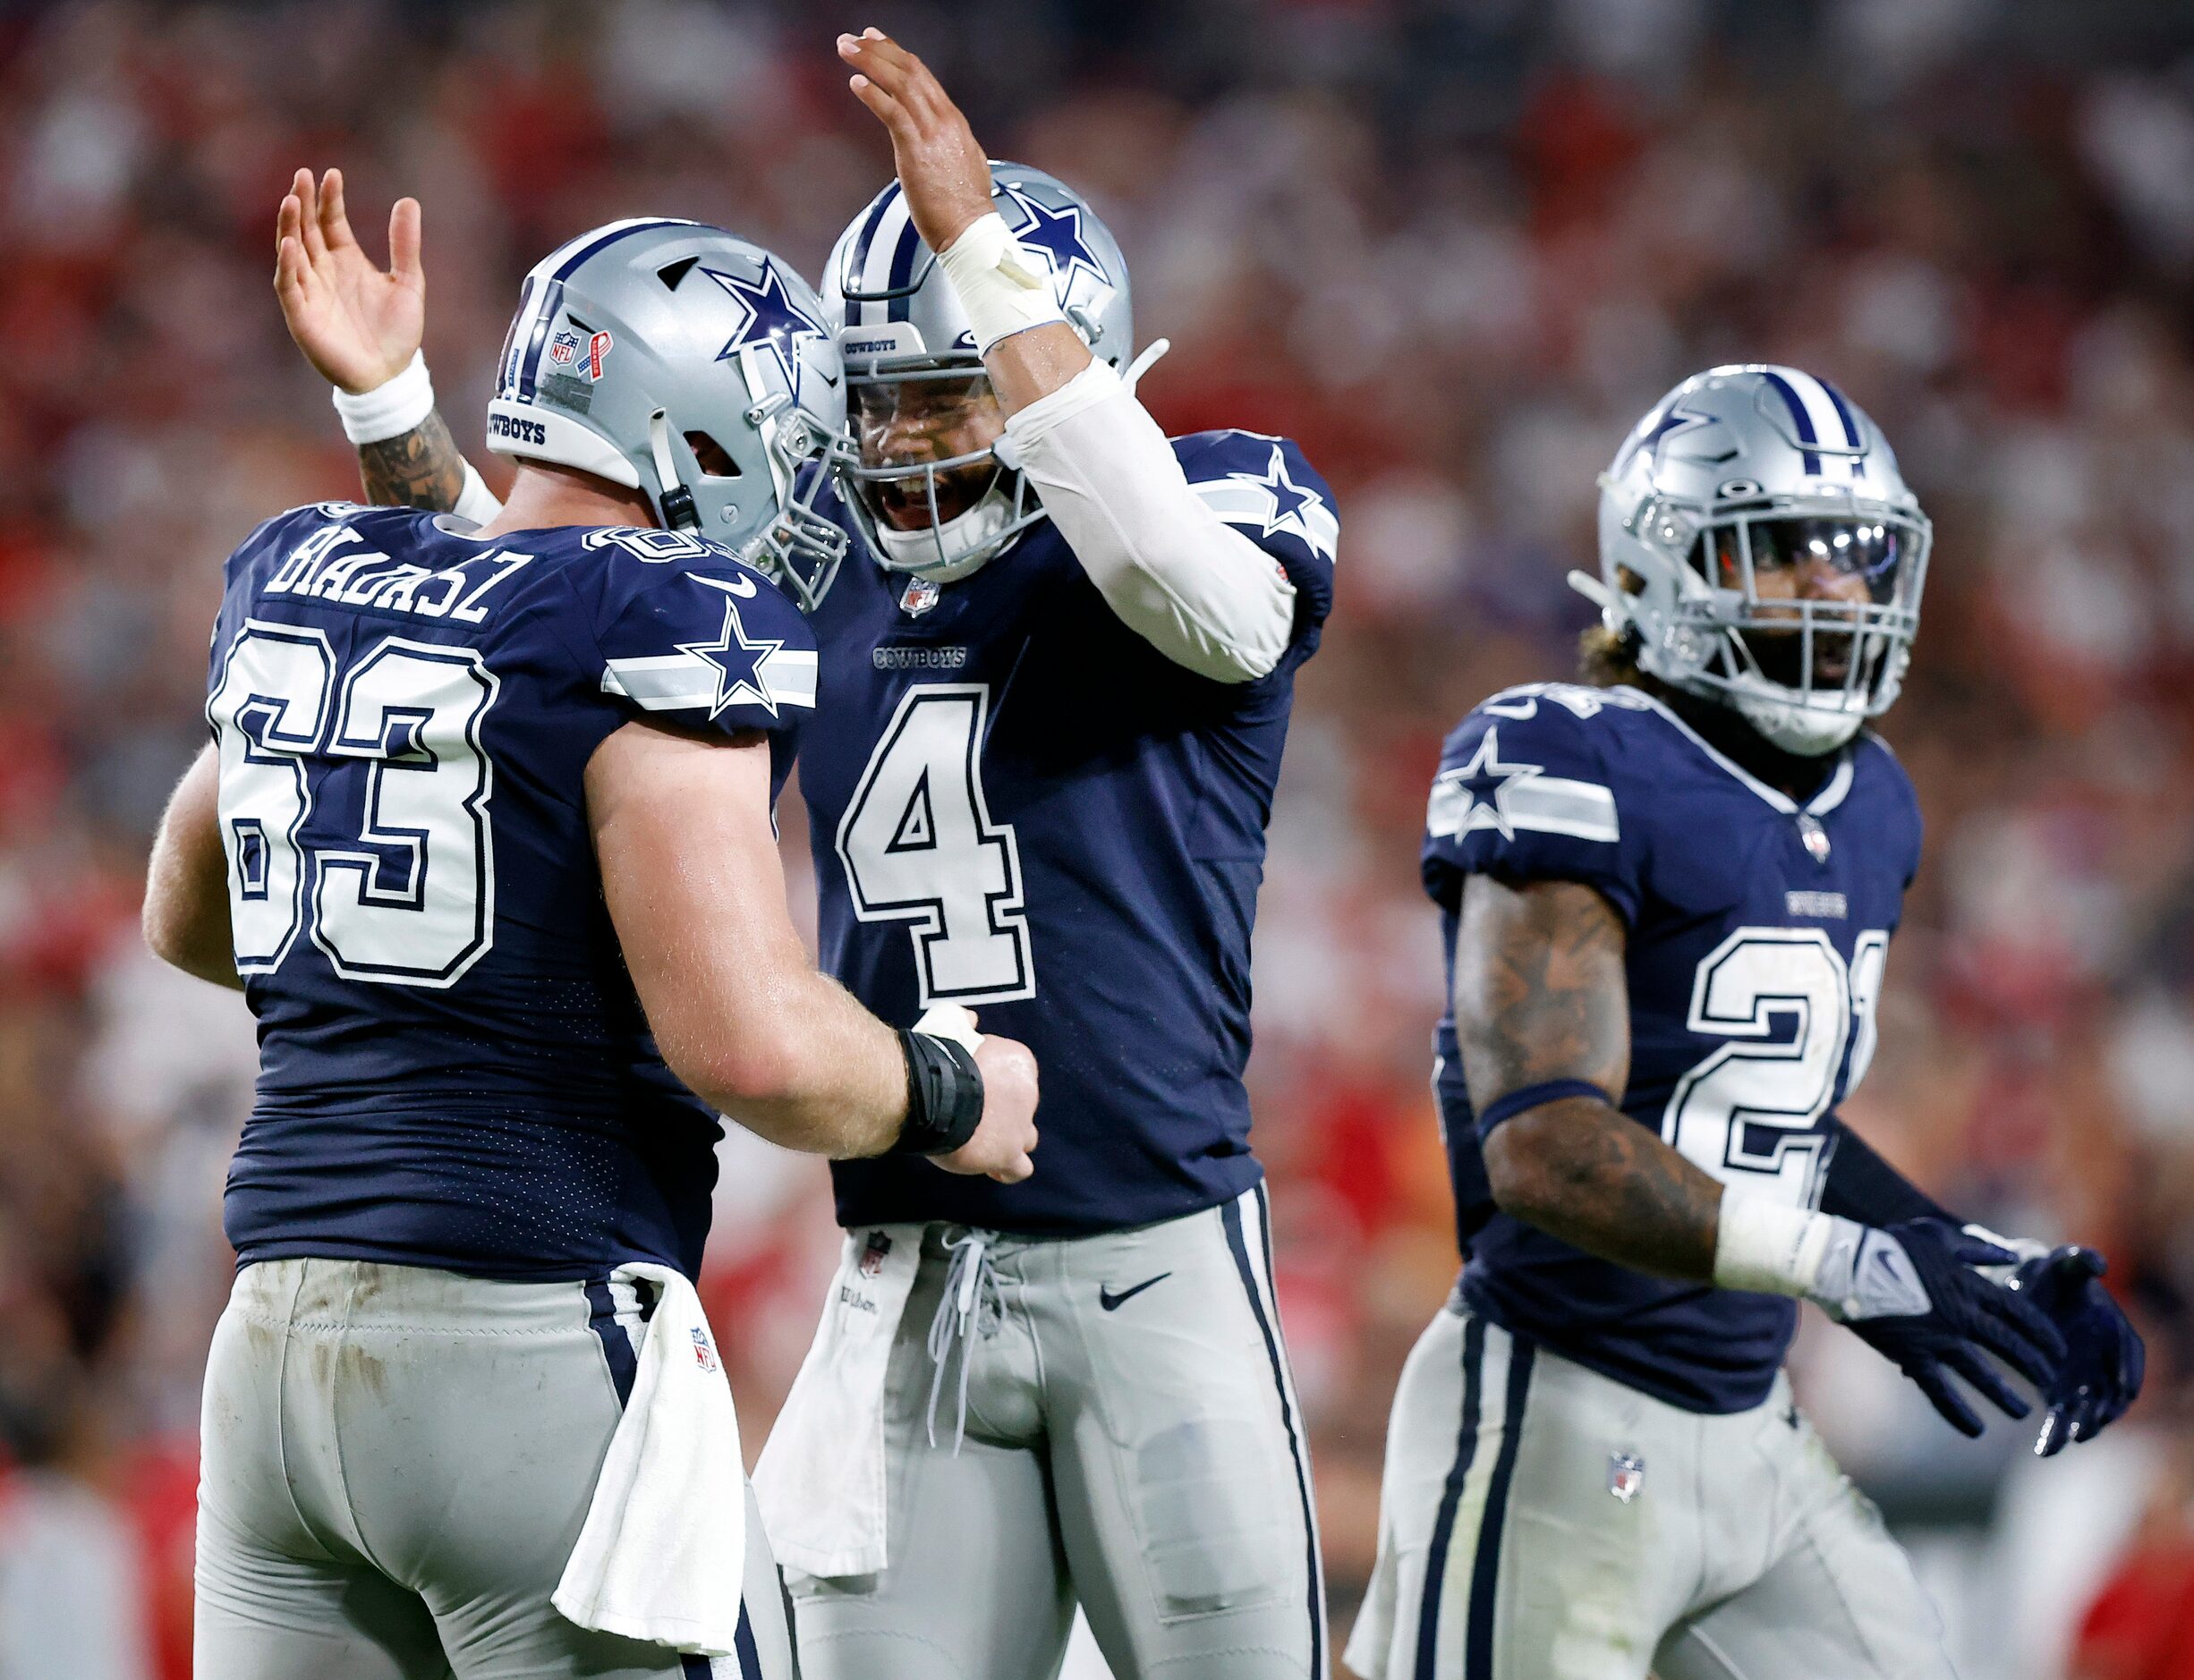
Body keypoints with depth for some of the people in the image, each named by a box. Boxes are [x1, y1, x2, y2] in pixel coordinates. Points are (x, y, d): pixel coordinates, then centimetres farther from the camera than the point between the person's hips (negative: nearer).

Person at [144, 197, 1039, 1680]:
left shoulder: (299, 583, 12)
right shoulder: (664, 627, -11)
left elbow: (189, 917, 29)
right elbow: (754, 1045, -19)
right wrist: (947, 1101, 0)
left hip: (279, 1342, 7)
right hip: (534, 1349, -7)